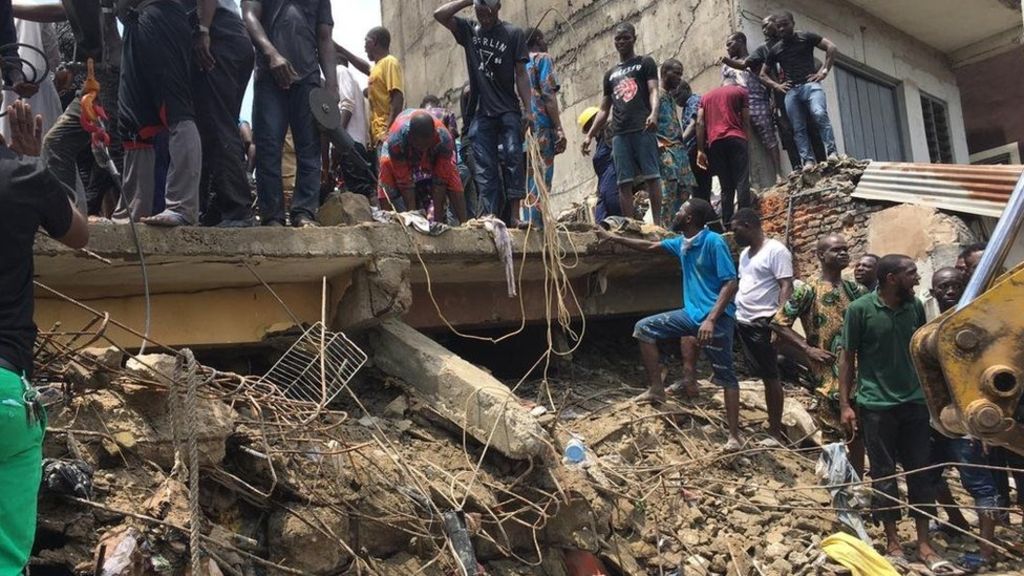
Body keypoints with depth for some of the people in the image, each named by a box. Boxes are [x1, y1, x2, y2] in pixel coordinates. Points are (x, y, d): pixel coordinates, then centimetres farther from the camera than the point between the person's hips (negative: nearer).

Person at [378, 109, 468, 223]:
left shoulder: (444, 138, -39)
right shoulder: (396, 140, -42)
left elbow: (441, 180, -38)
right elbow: (405, 183, -38)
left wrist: (438, 219, -40)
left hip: (431, 157, 1)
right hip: (404, 154, -1)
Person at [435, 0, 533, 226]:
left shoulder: (514, 34, 5)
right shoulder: (469, 31, 13)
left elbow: (521, 74, 1)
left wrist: (528, 110, -6)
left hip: (509, 111, -2)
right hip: (481, 113, 2)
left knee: (514, 159, -13)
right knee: (485, 169, -2)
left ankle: (514, 215, -13)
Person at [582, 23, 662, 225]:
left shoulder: (645, 63, 13)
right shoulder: (611, 74, 26)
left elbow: (653, 91, -2)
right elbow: (604, 109, 26)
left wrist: (654, 113, -22)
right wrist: (590, 135, 16)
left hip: (643, 129, -4)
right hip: (619, 133, 4)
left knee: (651, 175, -11)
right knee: (624, 182, -2)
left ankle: (657, 222, -12)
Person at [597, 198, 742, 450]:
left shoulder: (714, 242, -16)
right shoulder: (681, 243, 8)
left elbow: (731, 282, -19)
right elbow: (650, 246, 23)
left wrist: (711, 320, -26)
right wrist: (611, 237, 24)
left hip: (717, 318, -8)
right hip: (692, 313, 8)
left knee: (725, 375, -1)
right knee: (644, 328, 4)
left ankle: (734, 435, 6)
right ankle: (656, 388, 9)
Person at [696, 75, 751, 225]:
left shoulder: (706, 96, 23)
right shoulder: (740, 91, 16)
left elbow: (700, 123, 11)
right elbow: (746, 120, 8)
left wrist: (700, 149, 8)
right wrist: (747, 140, 14)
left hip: (714, 142, 3)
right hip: (736, 138, -3)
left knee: (726, 186, 6)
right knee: (742, 181, -6)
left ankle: (727, 223, -1)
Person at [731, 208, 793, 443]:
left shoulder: (776, 250, -10)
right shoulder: (745, 253, 17)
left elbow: (786, 287, -15)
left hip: (763, 324, -8)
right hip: (742, 322, 8)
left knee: (770, 377, 0)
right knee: (764, 376, 12)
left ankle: (776, 431, 8)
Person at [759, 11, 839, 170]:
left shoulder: (806, 37, 8)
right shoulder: (774, 49, 17)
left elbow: (832, 48, 4)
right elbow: (763, 74, 25)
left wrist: (824, 70, -4)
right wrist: (776, 86, 9)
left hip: (810, 84, -4)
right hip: (791, 90, 4)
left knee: (820, 114, -27)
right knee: (798, 129, -5)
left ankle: (832, 153, -25)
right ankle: (808, 161, -7)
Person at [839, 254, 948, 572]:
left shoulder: (916, 307, 2)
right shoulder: (860, 309, -10)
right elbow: (847, 357, -6)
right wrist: (845, 403, -8)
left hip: (915, 402, 4)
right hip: (876, 405, -4)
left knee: (920, 472, 9)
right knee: (883, 474, 6)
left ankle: (925, 544, 20)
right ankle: (893, 542, 19)